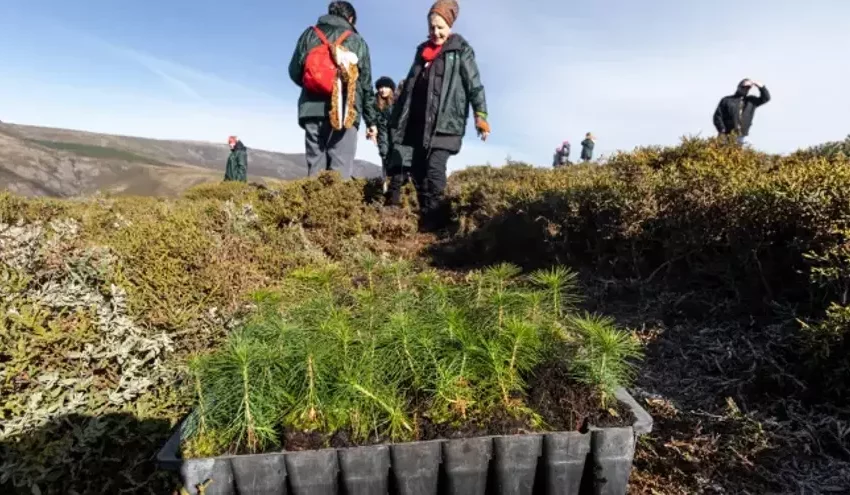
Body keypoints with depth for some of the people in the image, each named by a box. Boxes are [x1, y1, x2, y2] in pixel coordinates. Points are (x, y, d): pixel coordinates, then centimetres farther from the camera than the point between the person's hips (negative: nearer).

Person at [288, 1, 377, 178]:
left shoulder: (309, 34, 18)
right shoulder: (357, 41, 15)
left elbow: (294, 71, 14)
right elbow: (366, 84, 12)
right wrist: (371, 121, 15)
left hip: (312, 109, 2)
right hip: (345, 112, -2)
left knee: (315, 169, 3)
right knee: (339, 172, -8)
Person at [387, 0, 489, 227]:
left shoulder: (460, 49, 6)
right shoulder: (422, 51, 22)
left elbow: (474, 83, -3)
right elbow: (409, 87, 25)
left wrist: (480, 114, -15)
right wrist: (397, 119, 21)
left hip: (445, 122, -5)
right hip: (418, 122, 6)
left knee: (434, 170, -16)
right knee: (418, 172, 0)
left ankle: (431, 222, -15)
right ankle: (423, 218, 5)